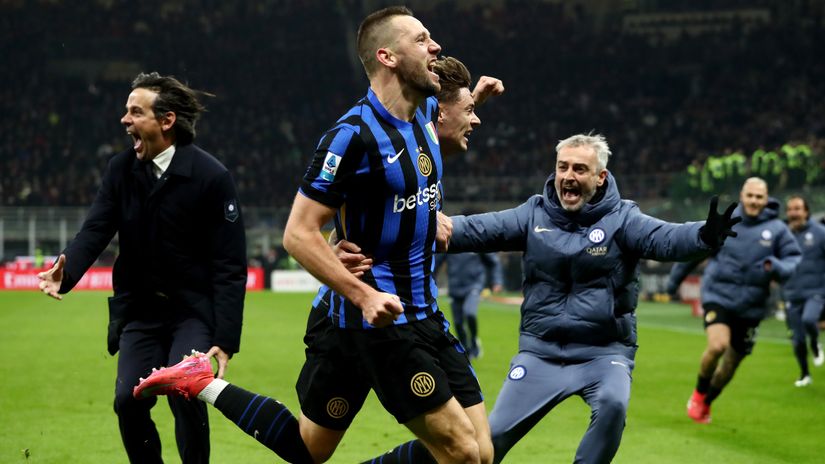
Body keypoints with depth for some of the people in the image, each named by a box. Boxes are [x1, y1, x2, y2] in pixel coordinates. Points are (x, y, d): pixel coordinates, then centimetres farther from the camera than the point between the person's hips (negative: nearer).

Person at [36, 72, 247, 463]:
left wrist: (225, 339, -19)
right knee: (128, 401, -7)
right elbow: (95, 229, -7)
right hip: (140, 310, 4)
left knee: (184, 393, -21)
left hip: (193, 311, -4)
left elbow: (230, 265, -14)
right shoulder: (121, 169, 1)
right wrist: (67, 272, -30)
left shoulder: (211, 177, -14)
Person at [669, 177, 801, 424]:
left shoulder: (777, 229, -2)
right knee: (718, 345, -26)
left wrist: (777, 267, -24)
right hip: (718, 297, -2)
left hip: (751, 307, 2)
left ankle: (705, 404, 36)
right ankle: (699, 394, 0)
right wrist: (674, 279, 22)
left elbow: (794, 259, 0)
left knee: (730, 364, 11)